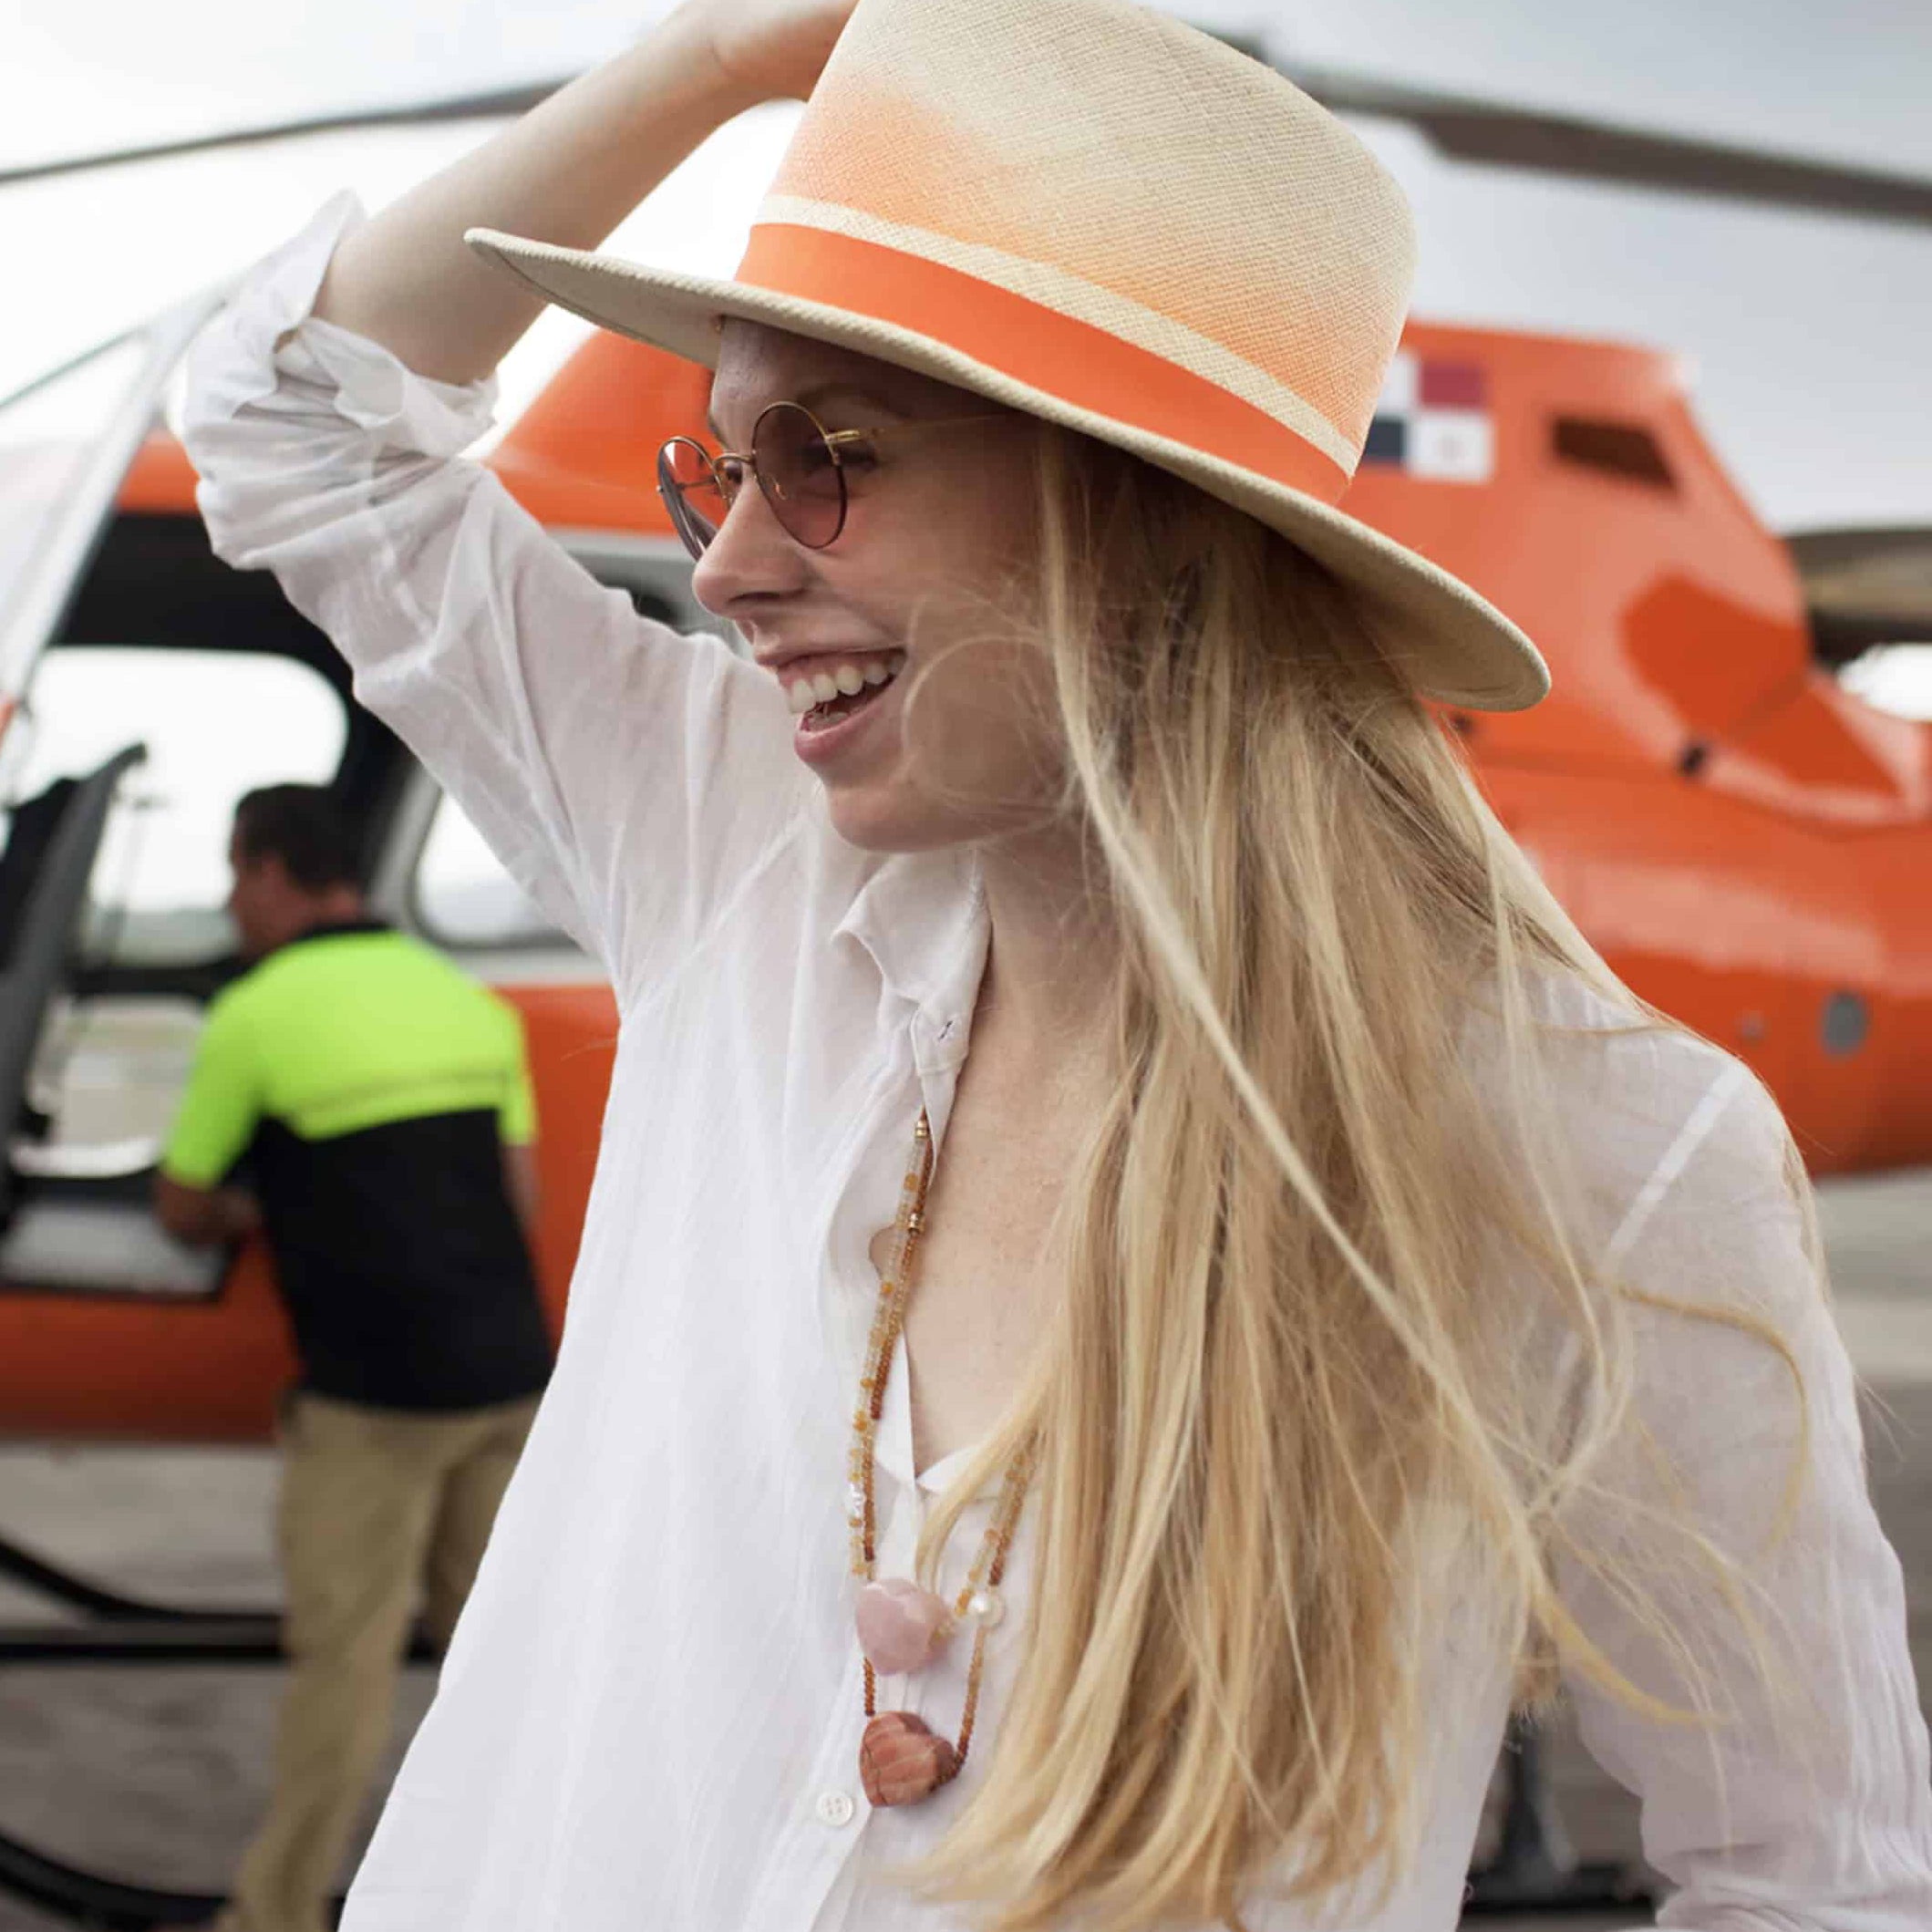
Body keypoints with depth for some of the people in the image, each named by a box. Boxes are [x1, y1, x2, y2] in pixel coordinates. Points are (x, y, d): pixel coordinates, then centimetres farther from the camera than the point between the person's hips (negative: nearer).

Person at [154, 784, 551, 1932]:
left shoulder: (254, 1016, -6)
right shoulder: (471, 1001, 9)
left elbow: (184, 1211, 5)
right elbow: (521, 1200, 11)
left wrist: (256, 1217, 25)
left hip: (371, 1397, -5)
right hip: (507, 1373, 6)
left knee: (345, 1656, 2)